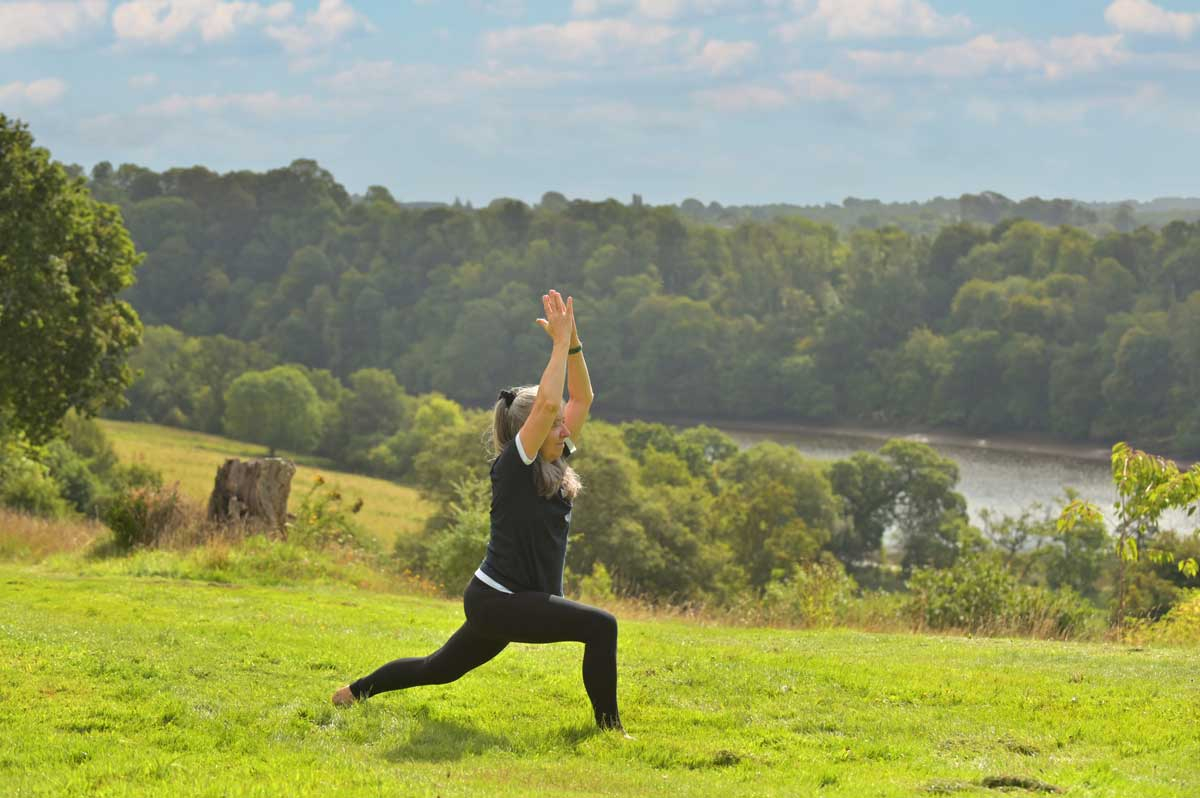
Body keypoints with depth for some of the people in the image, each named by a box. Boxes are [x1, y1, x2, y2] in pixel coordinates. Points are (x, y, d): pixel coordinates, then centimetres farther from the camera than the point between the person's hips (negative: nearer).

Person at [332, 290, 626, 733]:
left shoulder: (553, 465, 6)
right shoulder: (512, 467, -17)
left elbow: (581, 398, 8)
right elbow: (548, 404, -31)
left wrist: (574, 342, -4)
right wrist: (560, 342, -25)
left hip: (506, 602, 9)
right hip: (497, 601, -9)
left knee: (437, 670, 25)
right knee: (600, 626, -21)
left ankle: (354, 691, 40)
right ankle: (609, 726, -15)